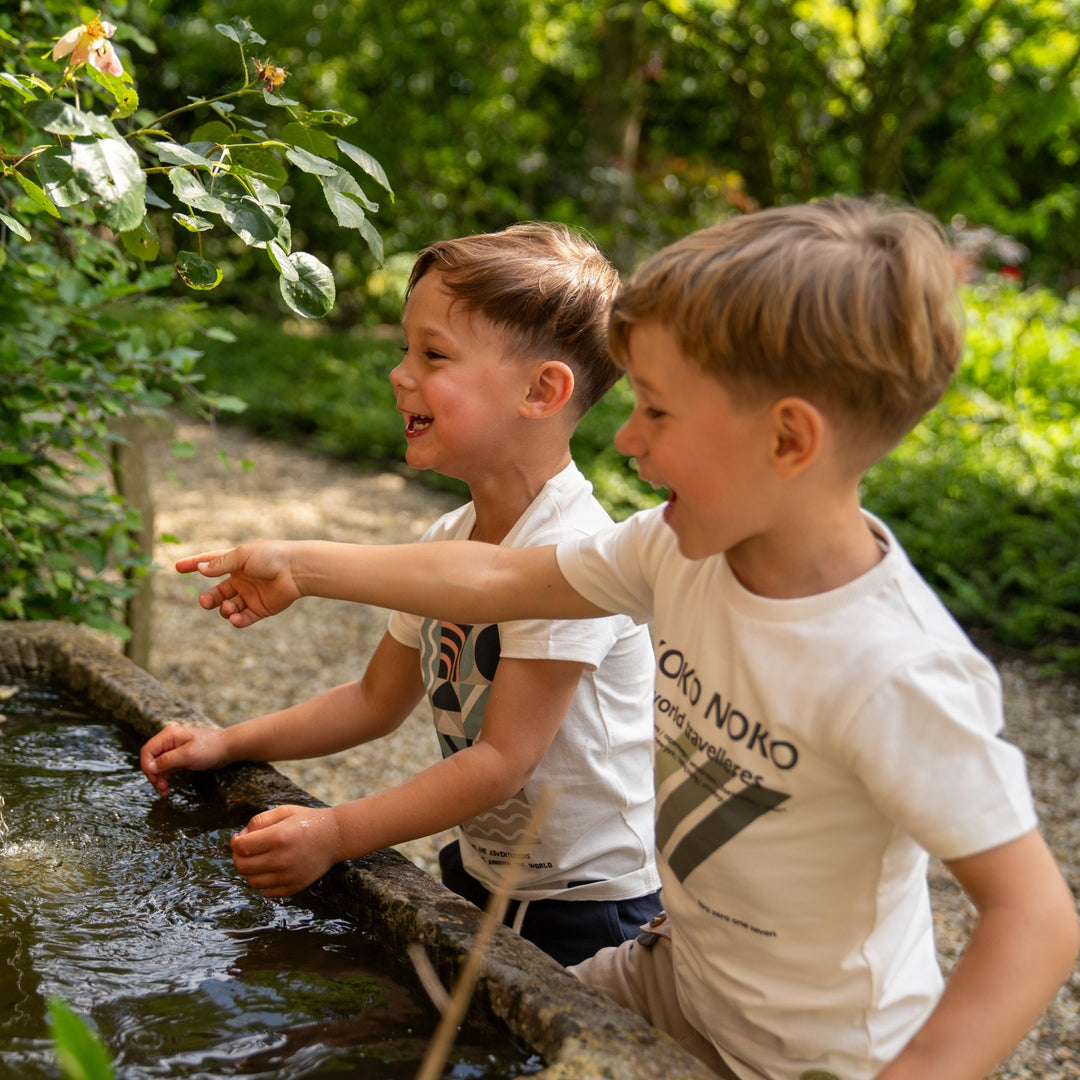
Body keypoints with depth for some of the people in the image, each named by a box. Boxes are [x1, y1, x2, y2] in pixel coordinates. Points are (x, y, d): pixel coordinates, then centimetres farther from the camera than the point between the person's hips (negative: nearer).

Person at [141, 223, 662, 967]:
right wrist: (227, 744, 5)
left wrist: (337, 834, -29)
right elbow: (378, 699, 12)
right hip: (477, 874, 7)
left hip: (584, 907, -7)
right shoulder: (447, 542, 1)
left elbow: (503, 758, -25)